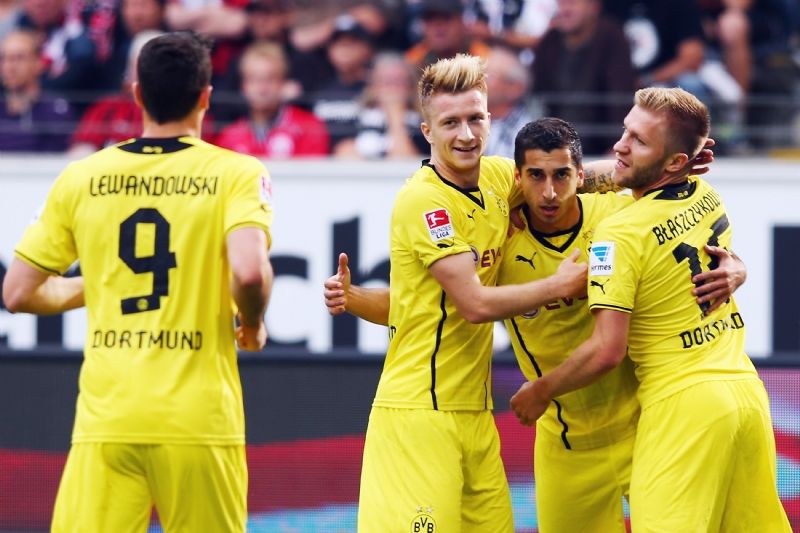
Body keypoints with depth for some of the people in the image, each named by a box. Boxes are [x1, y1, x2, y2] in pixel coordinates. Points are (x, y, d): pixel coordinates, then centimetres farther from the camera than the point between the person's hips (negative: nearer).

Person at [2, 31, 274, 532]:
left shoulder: (81, 178, 6)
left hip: (105, 418, 2)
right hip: (199, 420, -2)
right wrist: (253, 324, 2)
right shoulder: (236, 173, -2)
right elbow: (248, 271, -19)